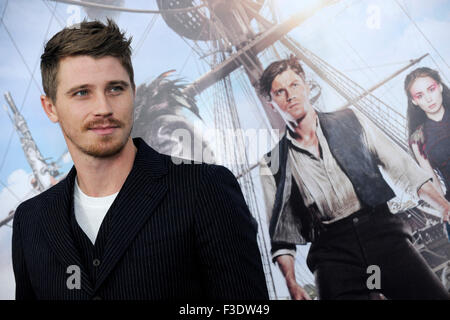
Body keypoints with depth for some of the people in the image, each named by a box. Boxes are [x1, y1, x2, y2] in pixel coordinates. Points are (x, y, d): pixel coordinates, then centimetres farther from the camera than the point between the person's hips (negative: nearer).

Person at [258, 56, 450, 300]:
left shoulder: (351, 121, 13)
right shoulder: (273, 165, 10)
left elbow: (401, 167, 10)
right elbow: (281, 233, 10)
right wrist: (292, 284, -2)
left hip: (381, 230, 1)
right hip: (332, 253, 0)